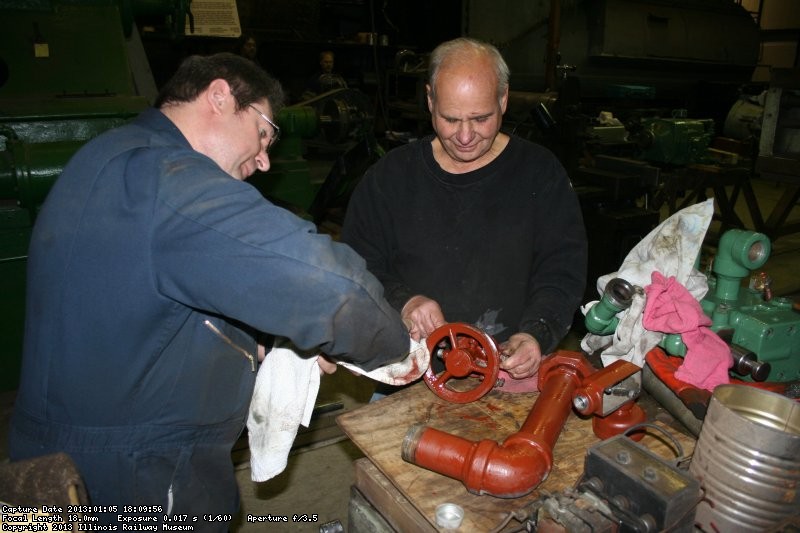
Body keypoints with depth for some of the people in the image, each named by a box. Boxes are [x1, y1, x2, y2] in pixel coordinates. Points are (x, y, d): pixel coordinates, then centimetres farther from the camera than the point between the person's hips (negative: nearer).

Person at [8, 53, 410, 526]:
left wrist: (260, 353, 6)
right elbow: (326, 283, -38)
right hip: (142, 488, -9)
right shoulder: (170, 180, -27)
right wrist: (394, 345, -18)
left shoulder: (112, 156, 7)